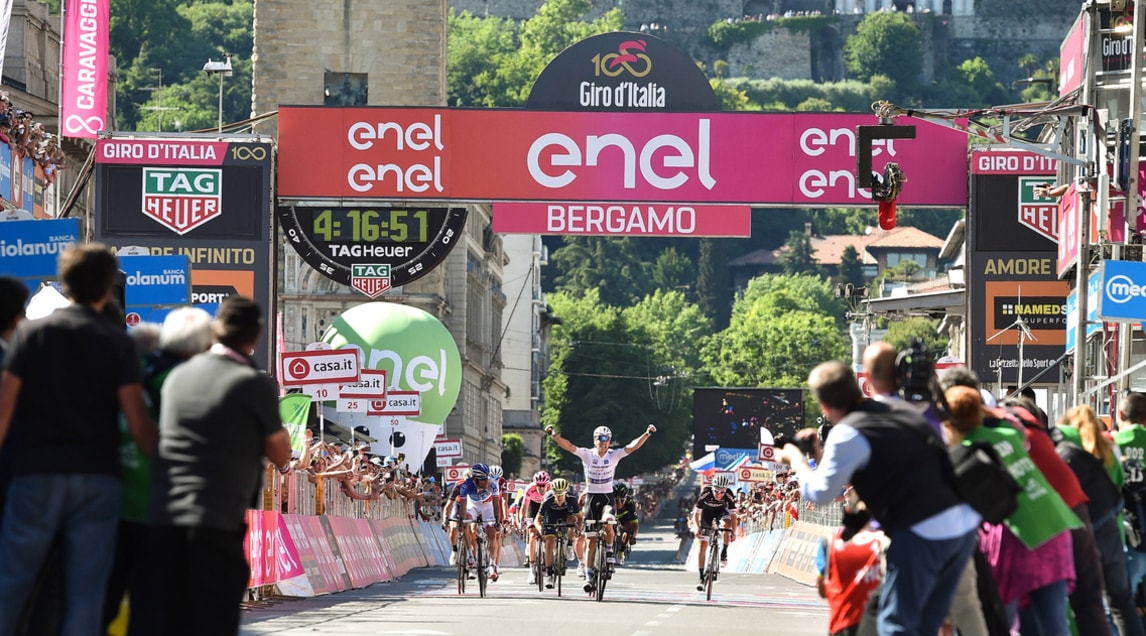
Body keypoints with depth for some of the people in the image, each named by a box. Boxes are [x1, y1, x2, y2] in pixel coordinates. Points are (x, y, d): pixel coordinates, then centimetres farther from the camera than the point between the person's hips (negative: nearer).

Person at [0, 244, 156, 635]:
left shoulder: (32, 333, 3)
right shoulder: (117, 343, 2)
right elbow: (138, 423, -4)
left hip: (36, 475, 0)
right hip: (97, 478, 0)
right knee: (86, 595, 2)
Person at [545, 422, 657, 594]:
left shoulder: (614, 455, -4)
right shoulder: (587, 454, -6)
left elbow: (633, 446, -14)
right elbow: (568, 446, -16)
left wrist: (647, 434, -26)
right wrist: (554, 435, -31)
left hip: (607, 497, 0)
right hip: (591, 497, 0)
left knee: (607, 523, -31)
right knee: (591, 540, 0)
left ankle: (609, 549, -1)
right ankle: (589, 576, 6)